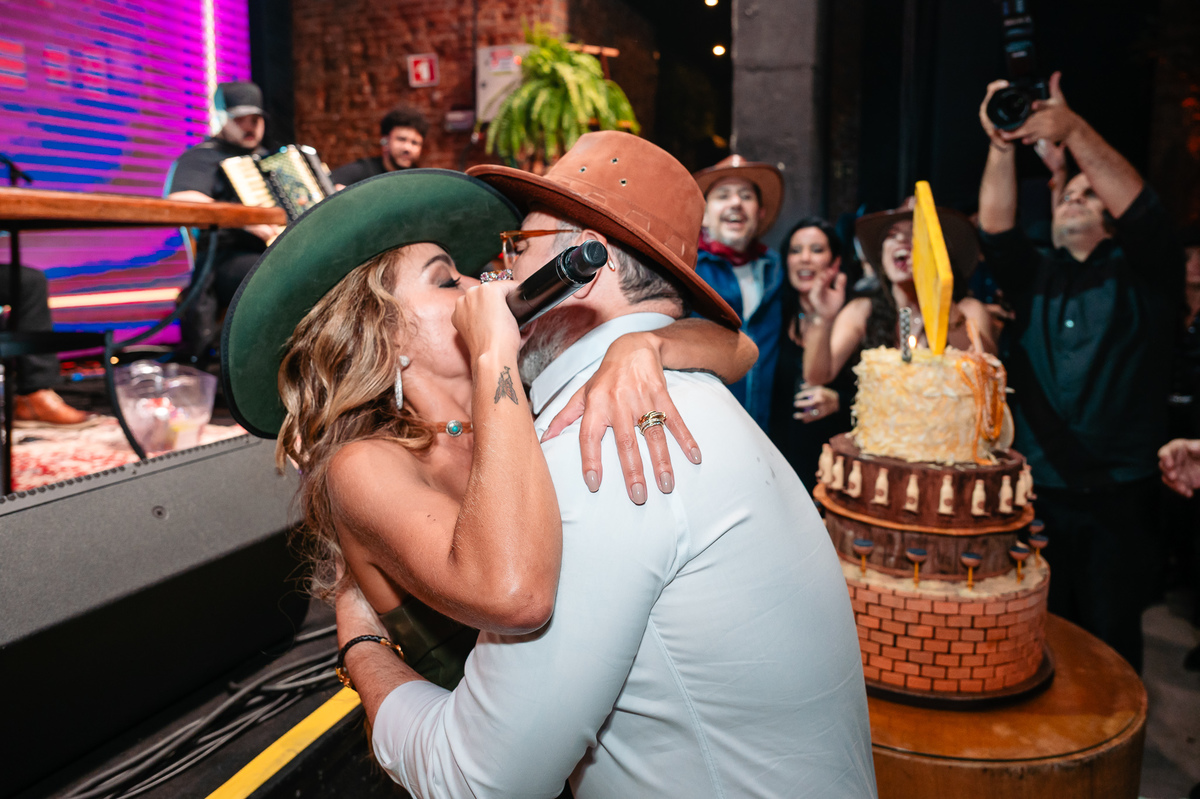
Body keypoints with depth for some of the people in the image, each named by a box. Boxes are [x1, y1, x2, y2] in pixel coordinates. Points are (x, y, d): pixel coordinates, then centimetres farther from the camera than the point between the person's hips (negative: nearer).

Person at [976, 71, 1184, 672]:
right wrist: (1001, 146, -21)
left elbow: (1141, 209, -14)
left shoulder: (1142, 274, 4)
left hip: (1117, 497, -2)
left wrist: (1073, 131, -25)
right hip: (1037, 493, 3)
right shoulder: (1034, 276, 11)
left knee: (1110, 640, 7)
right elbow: (996, 230, -6)